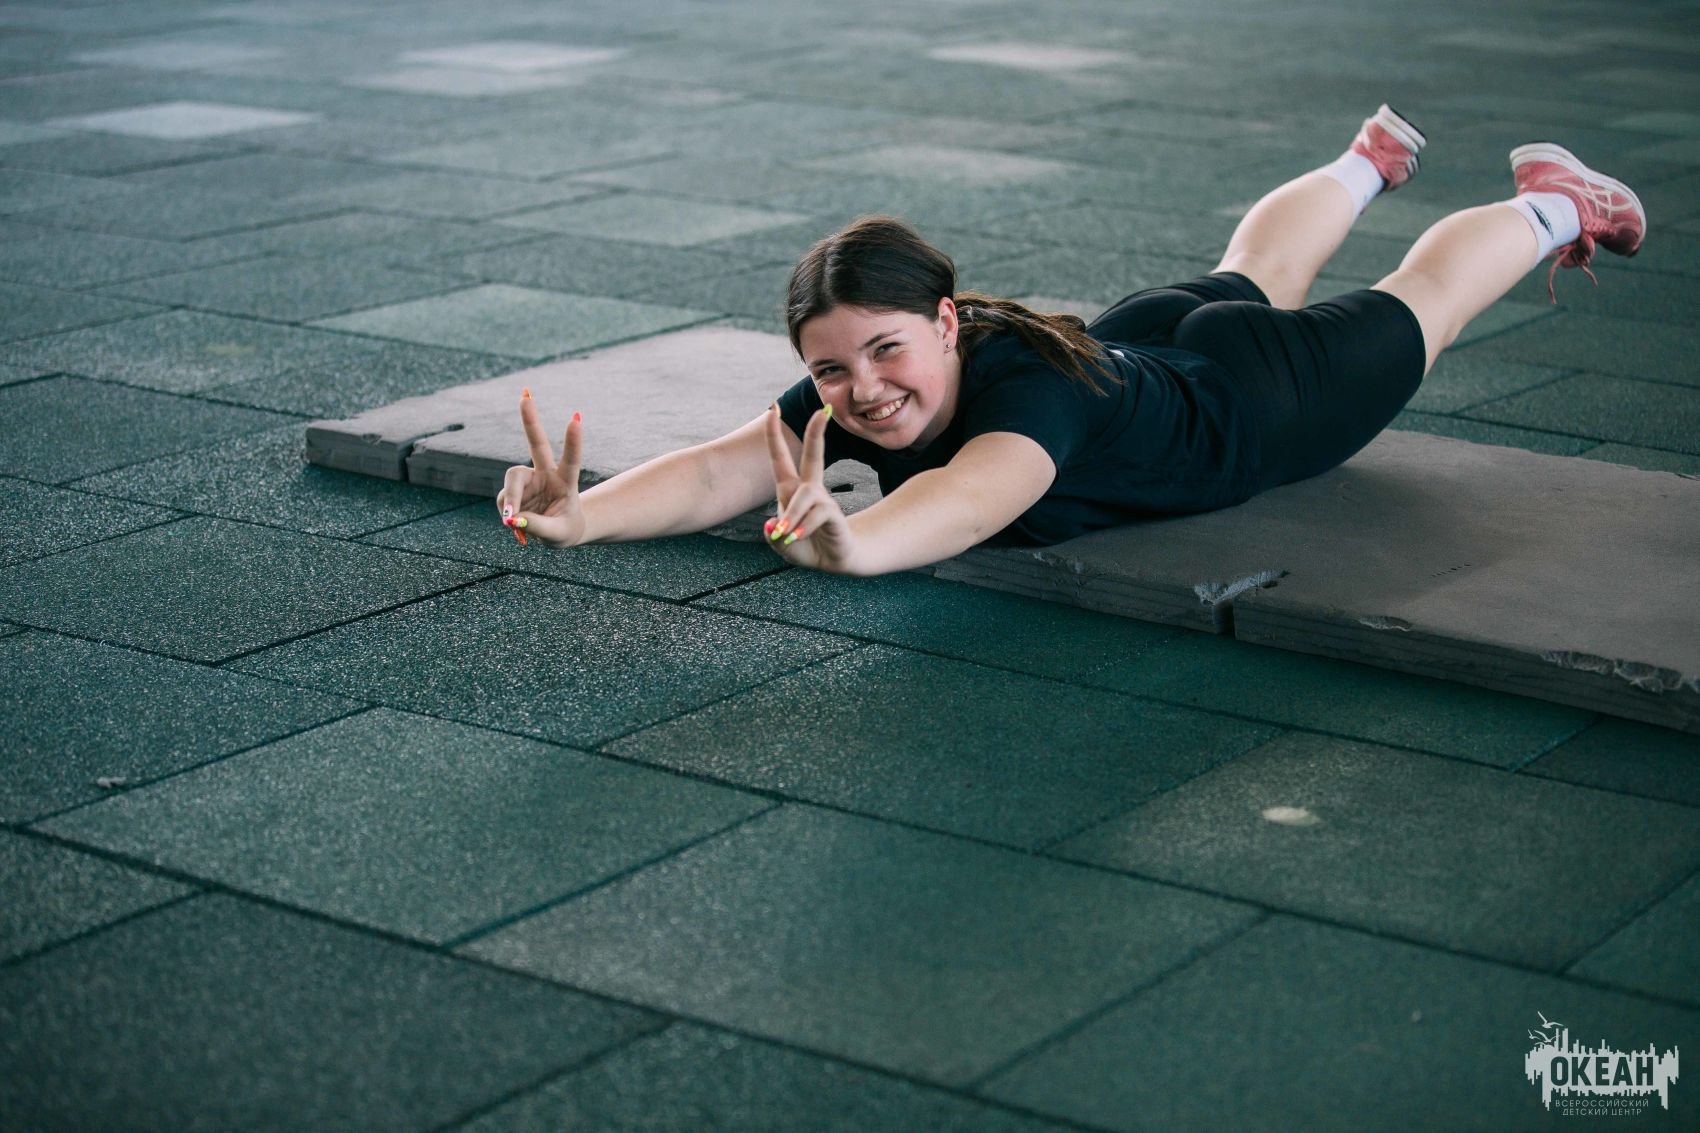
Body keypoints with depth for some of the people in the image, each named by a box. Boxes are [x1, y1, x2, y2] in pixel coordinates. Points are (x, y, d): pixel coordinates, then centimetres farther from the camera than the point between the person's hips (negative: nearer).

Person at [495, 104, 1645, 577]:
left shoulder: (1032, 384, -50)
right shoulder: (849, 397, -33)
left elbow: (971, 499, -71)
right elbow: (718, 471, -46)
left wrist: (851, 544, -91)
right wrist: (583, 517, -65)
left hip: (1264, 400, -5)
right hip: (1147, 334, 5)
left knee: (1413, 306, 25)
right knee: (1252, 274, 37)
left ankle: (1552, 199, 55)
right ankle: (1371, 159, 69)